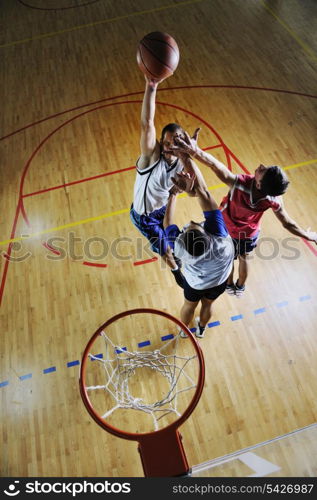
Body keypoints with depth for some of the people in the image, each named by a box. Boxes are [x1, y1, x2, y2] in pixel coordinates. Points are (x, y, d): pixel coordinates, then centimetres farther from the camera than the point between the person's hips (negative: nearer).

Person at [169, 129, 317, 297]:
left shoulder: (240, 183, -43)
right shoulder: (274, 200, -32)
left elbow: (214, 164, -56)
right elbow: (288, 224, -19)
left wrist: (194, 151, -72)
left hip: (227, 230, -2)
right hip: (249, 234, 2)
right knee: (243, 258, 32)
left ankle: (229, 285, 55)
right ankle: (240, 287, 58)